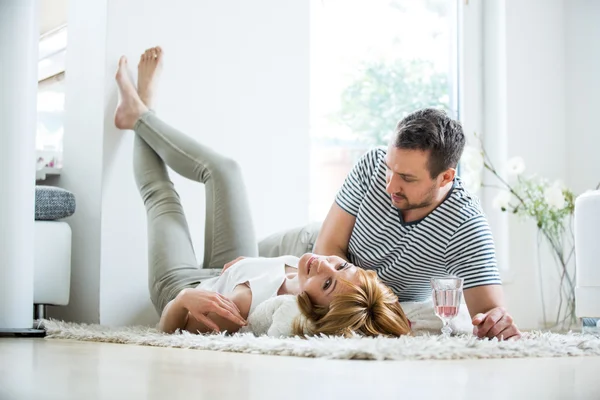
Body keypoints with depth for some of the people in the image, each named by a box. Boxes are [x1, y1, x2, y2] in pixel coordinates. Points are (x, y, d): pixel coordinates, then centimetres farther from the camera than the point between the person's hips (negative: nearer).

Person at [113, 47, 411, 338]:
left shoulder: (247, 306, -51)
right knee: (223, 169, 11)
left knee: (161, 194, 11)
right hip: (231, 273, 5)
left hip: (182, 289, -4)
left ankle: (139, 115, 45)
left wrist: (184, 299, -55)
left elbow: (169, 326, -37)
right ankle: (139, 115, 38)